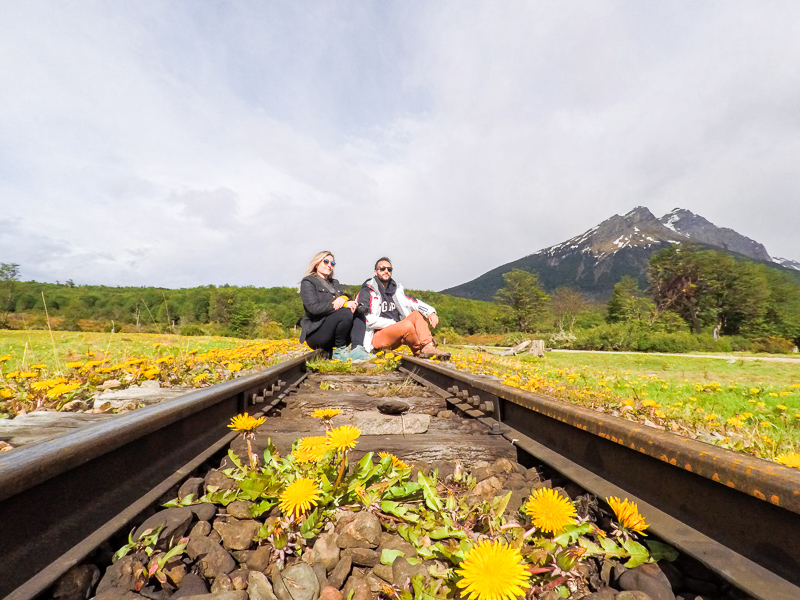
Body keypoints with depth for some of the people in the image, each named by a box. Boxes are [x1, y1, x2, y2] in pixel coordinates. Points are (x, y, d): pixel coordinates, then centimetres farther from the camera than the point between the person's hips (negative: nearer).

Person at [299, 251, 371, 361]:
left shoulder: (335, 283, 23)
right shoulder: (308, 282, 0)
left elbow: (349, 302, 8)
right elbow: (314, 308, -17)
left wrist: (344, 298, -17)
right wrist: (343, 305, -22)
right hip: (316, 333, -7)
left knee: (359, 312, -12)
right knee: (346, 313, -28)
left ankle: (356, 348, -21)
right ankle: (338, 351, -15)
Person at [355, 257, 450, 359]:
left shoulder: (395, 289, 17)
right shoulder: (367, 291, -4)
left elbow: (413, 302, 7)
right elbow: (369, 320, -14)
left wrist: (431, 312, -11)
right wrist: (394, 324, -13)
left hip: (395, 336, 7)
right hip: (376, 337, -7)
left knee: (417, 314, -7)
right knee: (407, 325, -30)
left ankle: (428, 347, -24)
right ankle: (419, 352, -6)